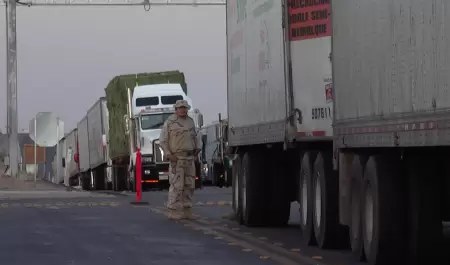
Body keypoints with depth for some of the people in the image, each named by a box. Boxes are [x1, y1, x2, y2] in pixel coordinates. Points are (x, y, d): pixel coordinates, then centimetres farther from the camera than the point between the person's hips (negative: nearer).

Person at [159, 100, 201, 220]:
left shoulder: (190, 121, 12)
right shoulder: (169, 122, -6)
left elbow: (194, 136, 25)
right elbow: (163, 141, -6)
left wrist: (198, 148, 10)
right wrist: (168, 155, -15)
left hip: (189, 158, 6)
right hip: (176, 159, -6)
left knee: (189, 185, 6)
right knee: (177, 185, -10)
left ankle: (187, 211, 11)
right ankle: (173, 212, -5)